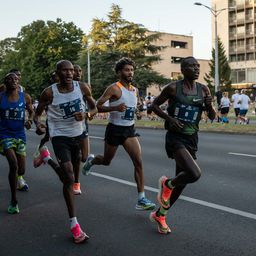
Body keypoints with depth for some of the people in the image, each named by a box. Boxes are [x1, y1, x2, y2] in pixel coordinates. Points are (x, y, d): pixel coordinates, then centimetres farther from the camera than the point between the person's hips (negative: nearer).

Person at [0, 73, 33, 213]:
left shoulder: (25, 97, 0)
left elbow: (31, 111, 14)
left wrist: (30, 120, -5)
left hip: (20, 135, 3)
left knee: (21, 170, 6)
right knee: (13, 165, -22)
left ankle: (18, 179, 47)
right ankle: (13, 201, -8)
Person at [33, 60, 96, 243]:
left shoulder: (82, 88, -7)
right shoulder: (49, 93, -13)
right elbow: (38, 114, -2)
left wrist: (86, 115, -18)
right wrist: (38, 124, -26)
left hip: (78, 135, 5)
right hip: (60, 136, -4)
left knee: (70, 172, 20)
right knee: (69, 178, -14)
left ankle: (47, 158, 50)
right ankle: (74, 225, -7)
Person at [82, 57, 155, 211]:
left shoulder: (135, 90, 9)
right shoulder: (114, 88, -13)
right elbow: (98, 106, -17)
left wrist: (134, 110, 11)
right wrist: (115, 108, -30)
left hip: (130, 130, 5)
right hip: (115, 130, -5)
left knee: (138, 162, -11)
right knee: (106, 162, 13)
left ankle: (141, 199, -8)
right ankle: (91, 160, 50)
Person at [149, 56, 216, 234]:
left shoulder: (204, 90, 5)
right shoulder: (173, 88, -7)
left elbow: (213, 117, 8)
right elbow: (155, 105, 3)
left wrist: (210, 106, -13)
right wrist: (170, 118, -12)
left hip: (192, 139, 6)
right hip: (175, 137, -6)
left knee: (182, 182, 11)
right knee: (195, 174, -27)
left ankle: (160, 215, 31)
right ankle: (167, 184, 6)